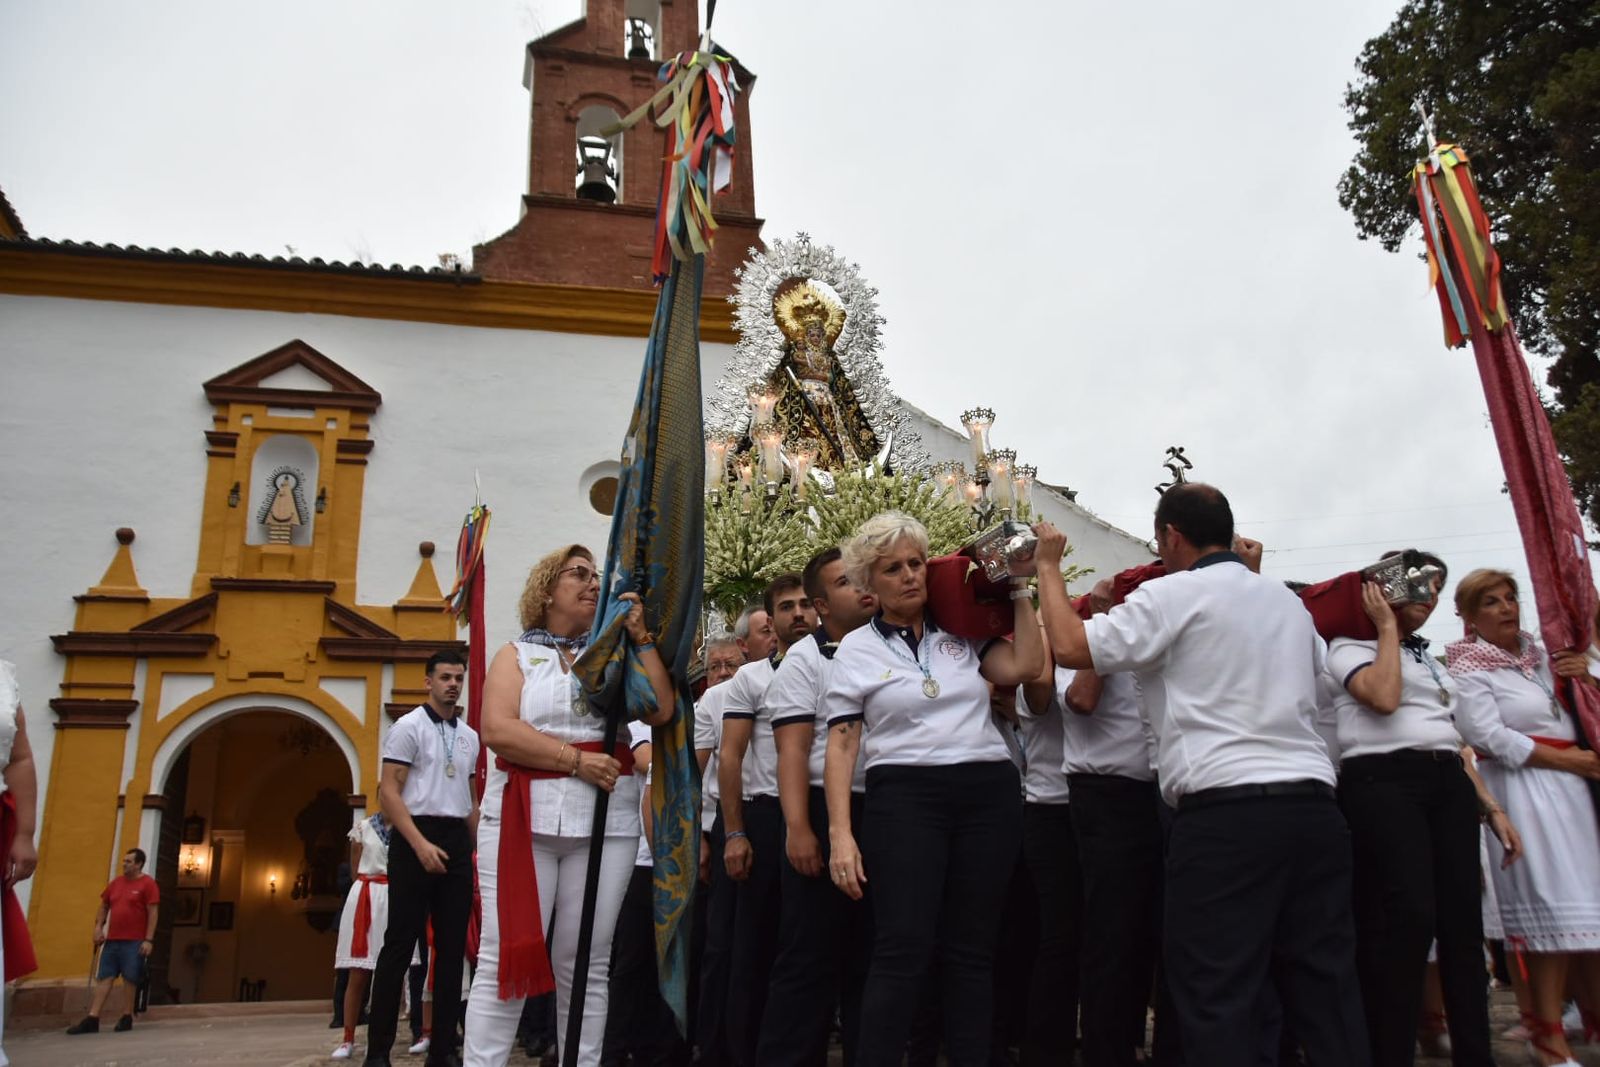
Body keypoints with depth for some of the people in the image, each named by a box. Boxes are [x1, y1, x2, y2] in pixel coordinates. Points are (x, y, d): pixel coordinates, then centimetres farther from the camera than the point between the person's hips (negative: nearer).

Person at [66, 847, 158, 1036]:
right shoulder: (116, 882, 14)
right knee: (104, 977, 2)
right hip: (112, 940, 6)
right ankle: (92, 1019, 2)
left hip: (134, 942, -6)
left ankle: (127, 1017, 6)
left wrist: (149, 939, -16)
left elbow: (153, 912, -10)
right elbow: (104, 906, 21)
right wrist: (98, 927, 6)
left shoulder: (148, 884, -6)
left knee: (130, 979, -2)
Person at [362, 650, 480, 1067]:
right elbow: (388, 793, -10)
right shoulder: (409, 727, -3)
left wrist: (477, 850, 13)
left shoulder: (470, 736, 15)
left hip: (457, 843, 6)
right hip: (415, 838, -6)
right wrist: (421, 844, -20)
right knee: (400, 943, -4)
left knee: (453, 946, 6)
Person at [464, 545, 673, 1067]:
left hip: (606, 818, 2)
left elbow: (660, 710, 0)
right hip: (523, 814, -2)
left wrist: (641, 637, 1)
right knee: (505, 955, -4)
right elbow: (497, 729, -8)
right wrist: (575, 759, -13)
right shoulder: (517, 654, 8)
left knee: (585, 963, 7)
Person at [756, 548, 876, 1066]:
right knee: (810, 956, -1)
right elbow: (792, 750, -9)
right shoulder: (805, 659, 0)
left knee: (873, 955, 12)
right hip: (830, 813, -5)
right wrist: (798, 827, -19)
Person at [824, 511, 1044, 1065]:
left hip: (989, 794, 3)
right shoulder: (857, 649, 7)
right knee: (902, 950, -10)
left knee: (971, 951, 7)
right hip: (906, 796, -2)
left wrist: (1017, 589, 6)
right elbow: (841, 744, 2)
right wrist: (840, 833, -7)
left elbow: (1025, 666, -1)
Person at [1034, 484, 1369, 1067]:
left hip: (1225, 813, -7)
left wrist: (1048, 568, 8)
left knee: (1220, 998, -2)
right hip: (1314, 803, 7)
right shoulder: (1288, 600, 20)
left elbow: (1071, 646, -7)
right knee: (1326, 986, 10)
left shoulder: (1174, 594, -3)